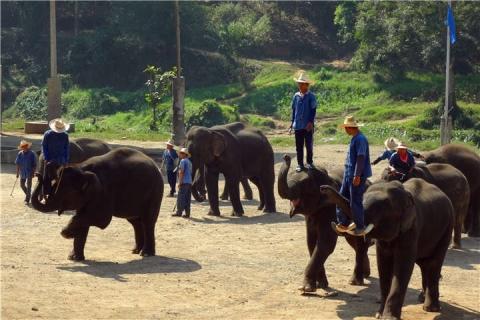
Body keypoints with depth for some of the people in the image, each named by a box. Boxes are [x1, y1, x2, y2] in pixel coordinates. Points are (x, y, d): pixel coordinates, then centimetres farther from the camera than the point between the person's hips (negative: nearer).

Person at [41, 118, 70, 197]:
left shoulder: (65, 135, -1)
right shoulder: (47, 134, -6)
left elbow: (67, 148, 6)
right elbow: (44, 146, -2)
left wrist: (66, 160, 0)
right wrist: (46, 158, -10)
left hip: (60, 160, 1)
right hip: (50, 160, -1)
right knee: (46, 178, -1)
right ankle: (46, 195, 5)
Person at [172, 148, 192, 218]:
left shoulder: (183, 161, -8)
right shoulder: (189, 162, 19)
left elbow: (181, 172, -14)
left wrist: (180, 182, -15)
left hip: (184, 182, -8)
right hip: (189, 182, 8)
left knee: (181, 198, -5)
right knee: (188, 198, 7)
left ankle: (179, 212, -6)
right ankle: (187, 213, 5)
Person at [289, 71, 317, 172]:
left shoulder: (311, 96, -6)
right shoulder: (296, 96, 5)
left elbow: (313, 110, -6)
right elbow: (293, 110, 12)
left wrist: (310, 122, -13)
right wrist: (292, 122, 10)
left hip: (308, 126, -3)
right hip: (297, 126, 3)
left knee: (309, 145, 5)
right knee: (299, 146, 7)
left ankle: (309, 162, 18)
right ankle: (300, 164, 13)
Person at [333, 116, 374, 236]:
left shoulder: (360, 139, -17)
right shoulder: (354, 138, 14)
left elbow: (361, 158, -22)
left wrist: (357, 176, -24)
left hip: (357, 176, -10)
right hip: (349, 174, 10)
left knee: (355, 202, -3)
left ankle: (360, 228, 7)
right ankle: (343, 224, 19)